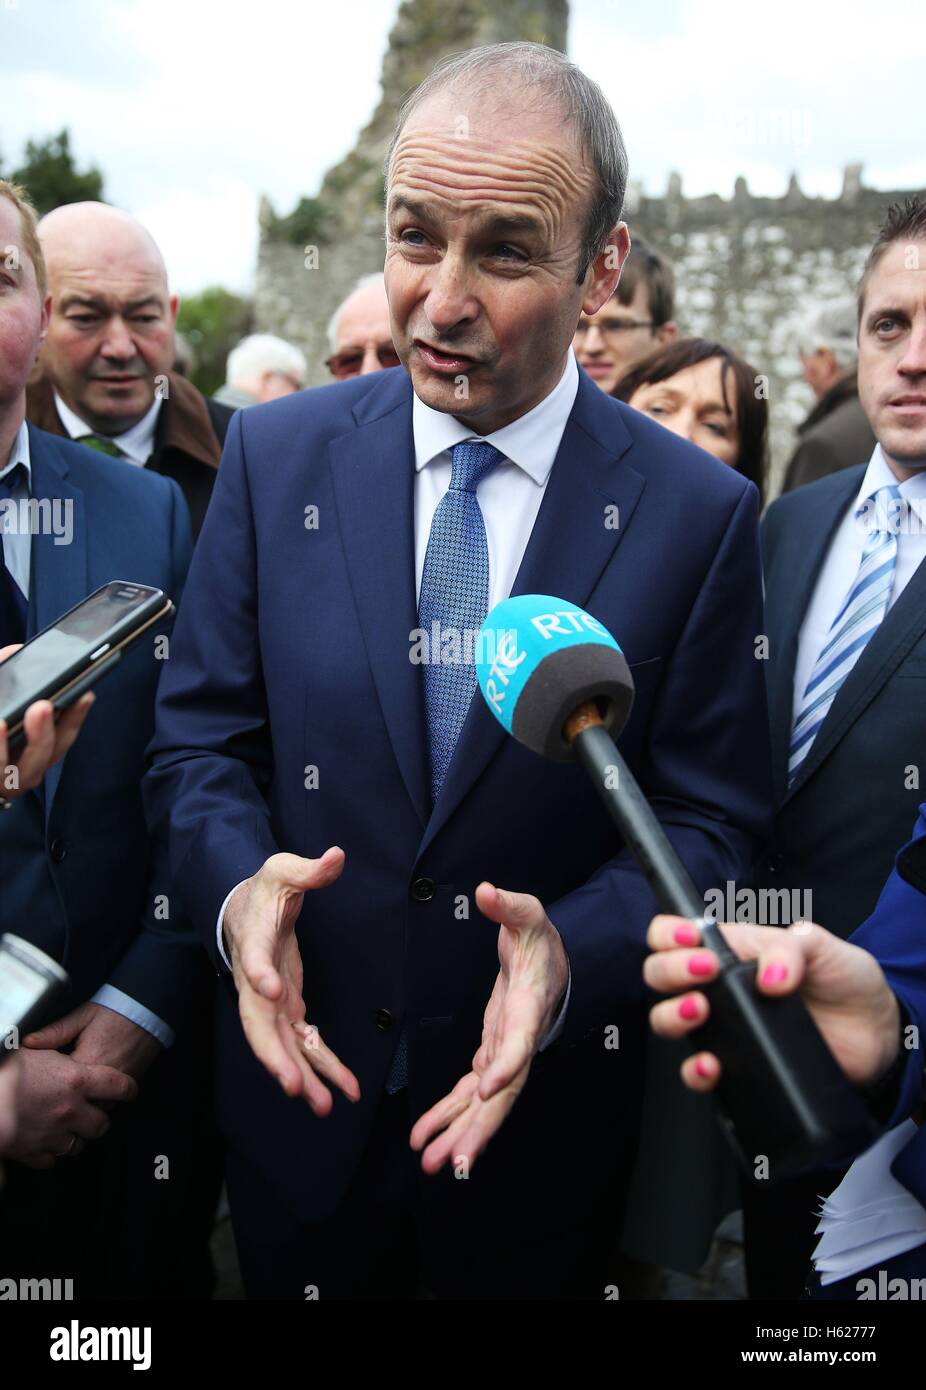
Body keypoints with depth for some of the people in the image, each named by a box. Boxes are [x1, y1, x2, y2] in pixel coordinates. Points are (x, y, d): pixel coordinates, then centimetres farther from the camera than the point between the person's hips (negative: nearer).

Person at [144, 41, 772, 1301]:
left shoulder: (698, 514, -12)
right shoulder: (277, 454, -7)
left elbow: (709, 820, -9)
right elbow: (201, 740, -3)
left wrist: (572, 949, -27)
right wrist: (237, 886, -23)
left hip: (543, 1117, -1)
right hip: (300, 1086, 2)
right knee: (302, 1285, 23)